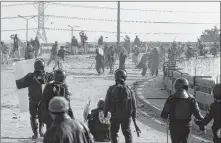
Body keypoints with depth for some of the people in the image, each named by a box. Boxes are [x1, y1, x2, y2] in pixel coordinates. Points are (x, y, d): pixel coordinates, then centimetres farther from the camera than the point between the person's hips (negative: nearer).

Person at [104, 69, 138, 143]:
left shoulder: (111, 89, -11)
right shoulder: (129, 90, -6)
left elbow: (107, 103, -8)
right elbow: (134, 105, -2)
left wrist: (105, 114, 3)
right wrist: (134, 117, 7)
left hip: (115, 116, -1)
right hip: (127, 116, 1)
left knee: (113, 133, 14)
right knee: (127, 133, 15)